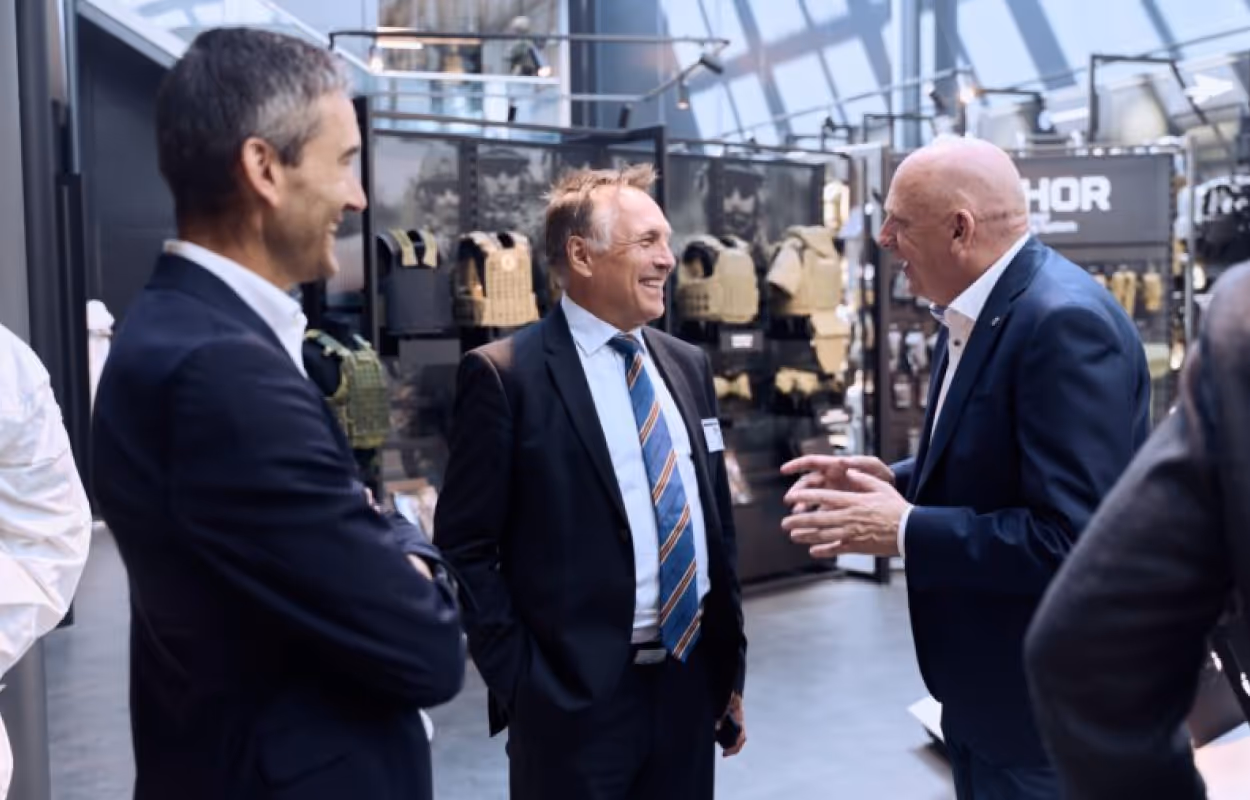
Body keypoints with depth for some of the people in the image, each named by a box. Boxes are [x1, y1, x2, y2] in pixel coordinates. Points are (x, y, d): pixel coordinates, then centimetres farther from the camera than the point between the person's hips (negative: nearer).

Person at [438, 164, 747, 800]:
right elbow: (466, 547, -9)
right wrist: (519, 683, -11)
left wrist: (729, 661, 12)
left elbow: (717, 520, 12)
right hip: (575, 698, -5)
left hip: (692, 682, 6)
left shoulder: (687, 365, 8)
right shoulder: (504, 375, -10)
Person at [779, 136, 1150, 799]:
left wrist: (904, 531, -24)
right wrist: (894, 483, -1)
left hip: (1047, 700, -9)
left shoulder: (1065, 321, -25)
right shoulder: (977, 313, 6)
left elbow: (1072, 538, -31)